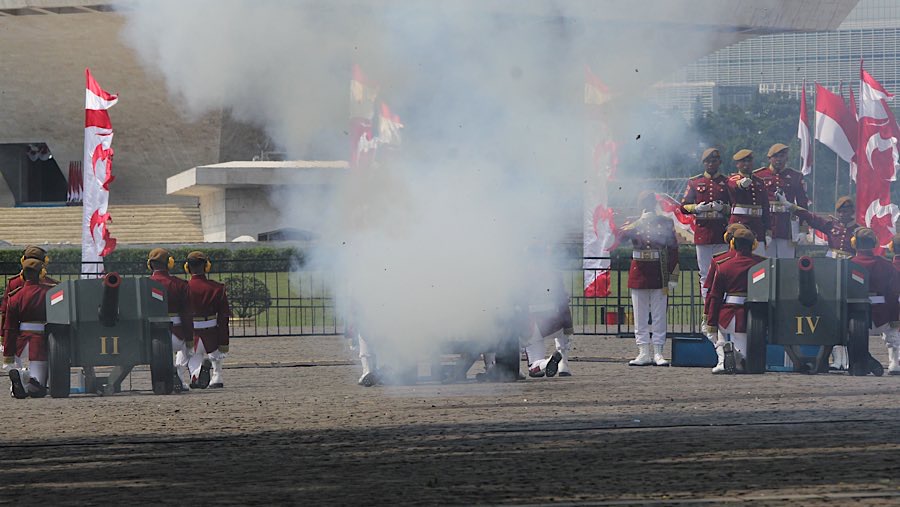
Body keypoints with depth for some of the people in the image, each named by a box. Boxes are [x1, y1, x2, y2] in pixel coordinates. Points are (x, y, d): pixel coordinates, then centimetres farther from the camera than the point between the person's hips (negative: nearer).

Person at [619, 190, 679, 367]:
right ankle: (644, 353, 6)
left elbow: (673, 249, 3)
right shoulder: (633, 223, 5)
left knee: (659, 316, 0)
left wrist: (673, 277, -3)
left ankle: (658, 353, 4)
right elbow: (621, 237, -15)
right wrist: (640, 222, -26)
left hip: (659, 274, -1)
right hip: (639, 272, 1)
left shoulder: (665, 223, 3)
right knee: (640, 317, 3)